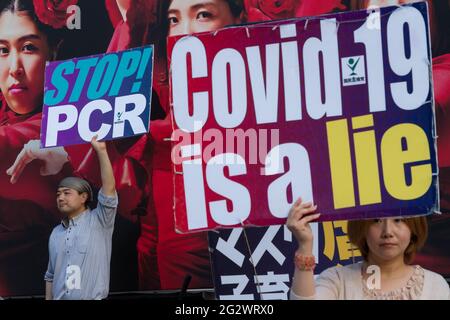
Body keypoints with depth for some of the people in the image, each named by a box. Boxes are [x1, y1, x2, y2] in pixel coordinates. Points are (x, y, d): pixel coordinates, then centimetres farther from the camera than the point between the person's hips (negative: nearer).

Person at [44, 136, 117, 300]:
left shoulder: (98, 221, -3)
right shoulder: (56, 234, 12)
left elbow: (109, 187, -16)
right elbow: (51, 275, 17)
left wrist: (101, 151, -21)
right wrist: (48, 298, 10)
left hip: (93, 298, -5)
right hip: (59, 298, 5)